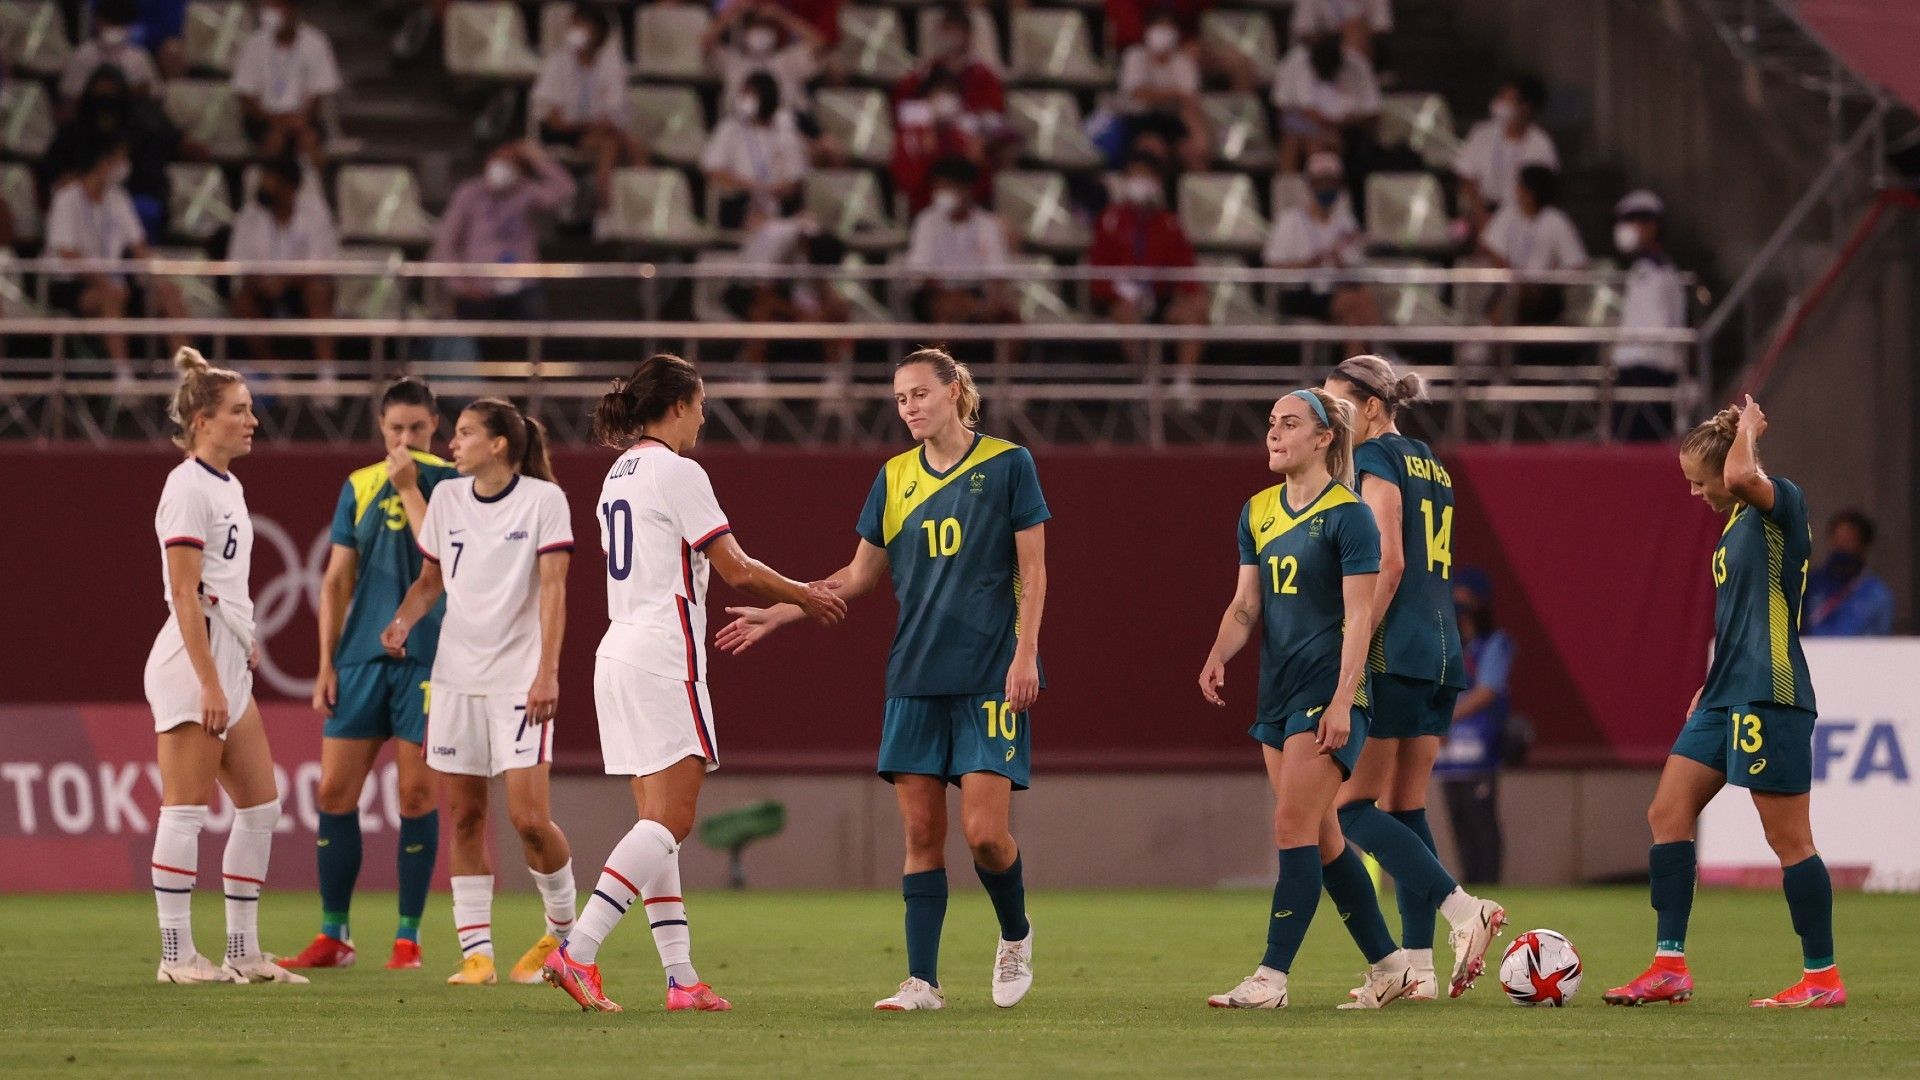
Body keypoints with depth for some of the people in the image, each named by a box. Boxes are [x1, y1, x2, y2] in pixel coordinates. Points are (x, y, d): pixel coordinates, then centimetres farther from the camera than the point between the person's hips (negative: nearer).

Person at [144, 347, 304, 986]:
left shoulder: (228, 486, 17)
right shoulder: (187, 486, -11)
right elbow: (184, 593, -16)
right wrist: (209, 683, -20)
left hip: (228, 663, 10)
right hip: (193, 659, -10)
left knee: (261, 805, 9)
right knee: (186, 810, -6)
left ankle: (243, 952, 13)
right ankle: (177, 956, -3)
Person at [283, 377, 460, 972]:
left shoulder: (452, 483, 0)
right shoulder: (358, 487, 11)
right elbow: (336, 581, 12)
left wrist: (410, 488, -13)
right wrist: (326, 664, 7)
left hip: (426, 656, -4)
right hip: (361, 656, 4)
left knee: (417, 795, -4)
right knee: (334, 792, 0)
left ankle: (408, 937, 5)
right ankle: (333, 935, 9)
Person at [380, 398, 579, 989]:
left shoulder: (542, 499, -6)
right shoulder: (446, 497, 9)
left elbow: (552, 589, -10)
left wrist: (547, 672, -18)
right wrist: (404, 620, -3)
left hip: (520, 676, -5)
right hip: (455, 674, 5)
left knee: (528, 816, -11)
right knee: (463, 816, 2)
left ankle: (562, 930, 12)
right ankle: (475, 951, 6)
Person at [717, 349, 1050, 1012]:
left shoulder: (1007, 464, -1)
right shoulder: (895, 478, 11)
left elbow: (1032, 570, -2)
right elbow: (859, 576, 19)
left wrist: (1025, 654, -12)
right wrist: (777, 614, 13)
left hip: (991, 678, -4)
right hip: (915, 679, 4)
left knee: (984, 833, -12)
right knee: (921, 834, 0)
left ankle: (1015, 935, 16)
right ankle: (922, 981, 3)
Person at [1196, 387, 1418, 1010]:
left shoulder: (1346, 514, -9)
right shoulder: (1258, 513, 12)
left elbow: (1358, 616, -12)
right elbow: (1246, 606, 13)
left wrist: (1342, 700, -19)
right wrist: (1219, 654, -6)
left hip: (1327, 694, -8)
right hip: (1277, 693, 8)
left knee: (1294, 829, -13)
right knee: (1322, 838, 9)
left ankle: (1271, 977, -14)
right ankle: (1388, 965, 18)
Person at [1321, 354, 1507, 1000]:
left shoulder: (1376, 458, -6)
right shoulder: (1430, 464, 19)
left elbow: (1389, 563, -16)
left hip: (1396, 653, -9)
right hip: (1442, 652, 9)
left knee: (1352, 807, -6)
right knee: (1405, 808, 8)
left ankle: (1463, 910, -17)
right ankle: (1419, 968, 3)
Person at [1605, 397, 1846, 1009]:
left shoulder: (1784, 502, -10)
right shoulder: (1736, 521, 17)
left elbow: (1741, 477, -33)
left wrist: (1748, 429, -14)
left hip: (1769, 699, -10)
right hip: (1727, 696, 10)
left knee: (1788, 839, -5)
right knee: (1667, 815, 5)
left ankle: (1822, 978, 3)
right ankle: (1670, 968, 6)